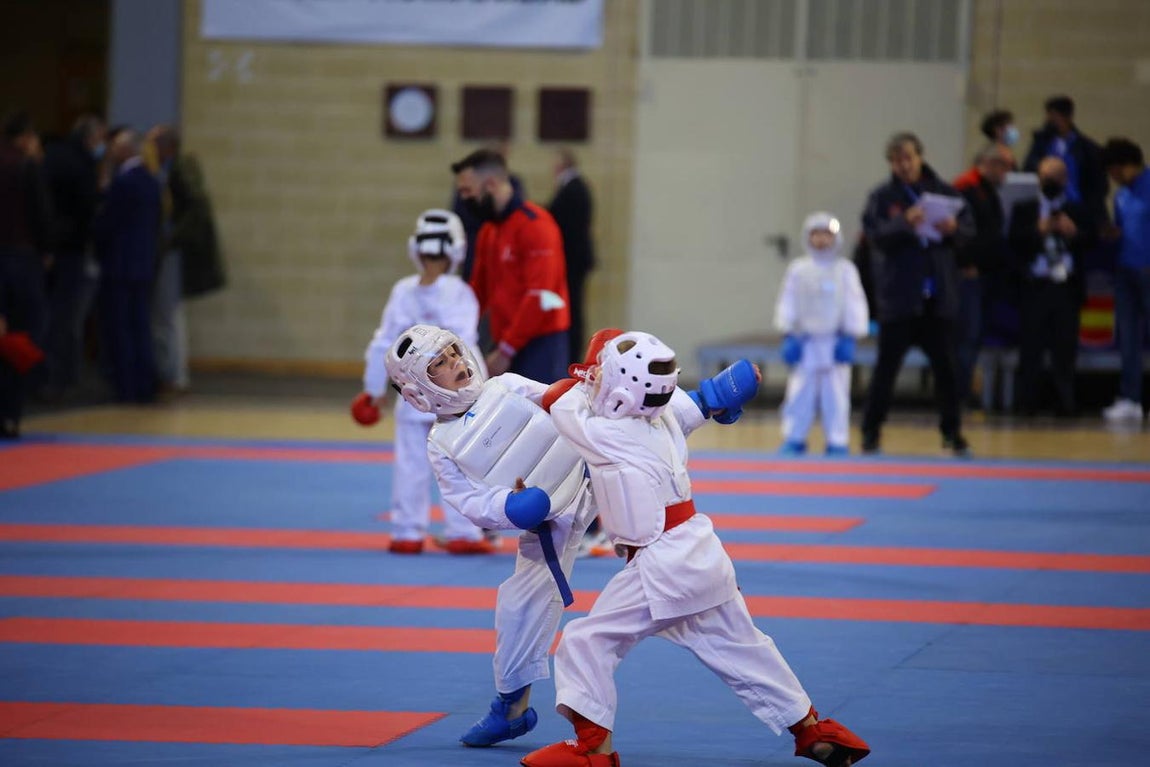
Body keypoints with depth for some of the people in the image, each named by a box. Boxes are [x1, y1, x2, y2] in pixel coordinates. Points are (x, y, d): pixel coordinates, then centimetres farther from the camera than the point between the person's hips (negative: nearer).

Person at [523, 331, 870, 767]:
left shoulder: (607, 436, -16)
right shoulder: (666, 418, 2)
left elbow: (564, 411, 2)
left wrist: (586, 387, 18)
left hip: (662, 569, -8)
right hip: (702, 552, 8)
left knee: (587, 641, -1)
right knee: (739, 646, 19)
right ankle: (812, 728, 26)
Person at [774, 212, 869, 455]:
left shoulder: (845, 270, 2)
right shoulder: (798, 269, 3)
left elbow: (854, 305, 2)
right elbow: (788, 303, 5)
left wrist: (849, 339, -4)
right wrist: (789, 336, -1)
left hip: (835, 341, -1)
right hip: (805, 341, 1)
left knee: (836, 395, 0)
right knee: (799, 392, 1)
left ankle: (837, 442, 6)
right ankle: (794, 439, 10)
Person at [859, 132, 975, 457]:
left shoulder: (944, 192, 6)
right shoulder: (882, 196, 0)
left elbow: (969, 231, 5)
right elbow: (875, 233, -12)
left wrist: (953, 228, -17)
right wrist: (906, 223, -27)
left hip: (938, 296, 2)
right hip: (897, 296, -2)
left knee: (945, 366, 5)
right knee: (887, 365, 1)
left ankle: (952, 432, 14)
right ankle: (871, 432, 10)